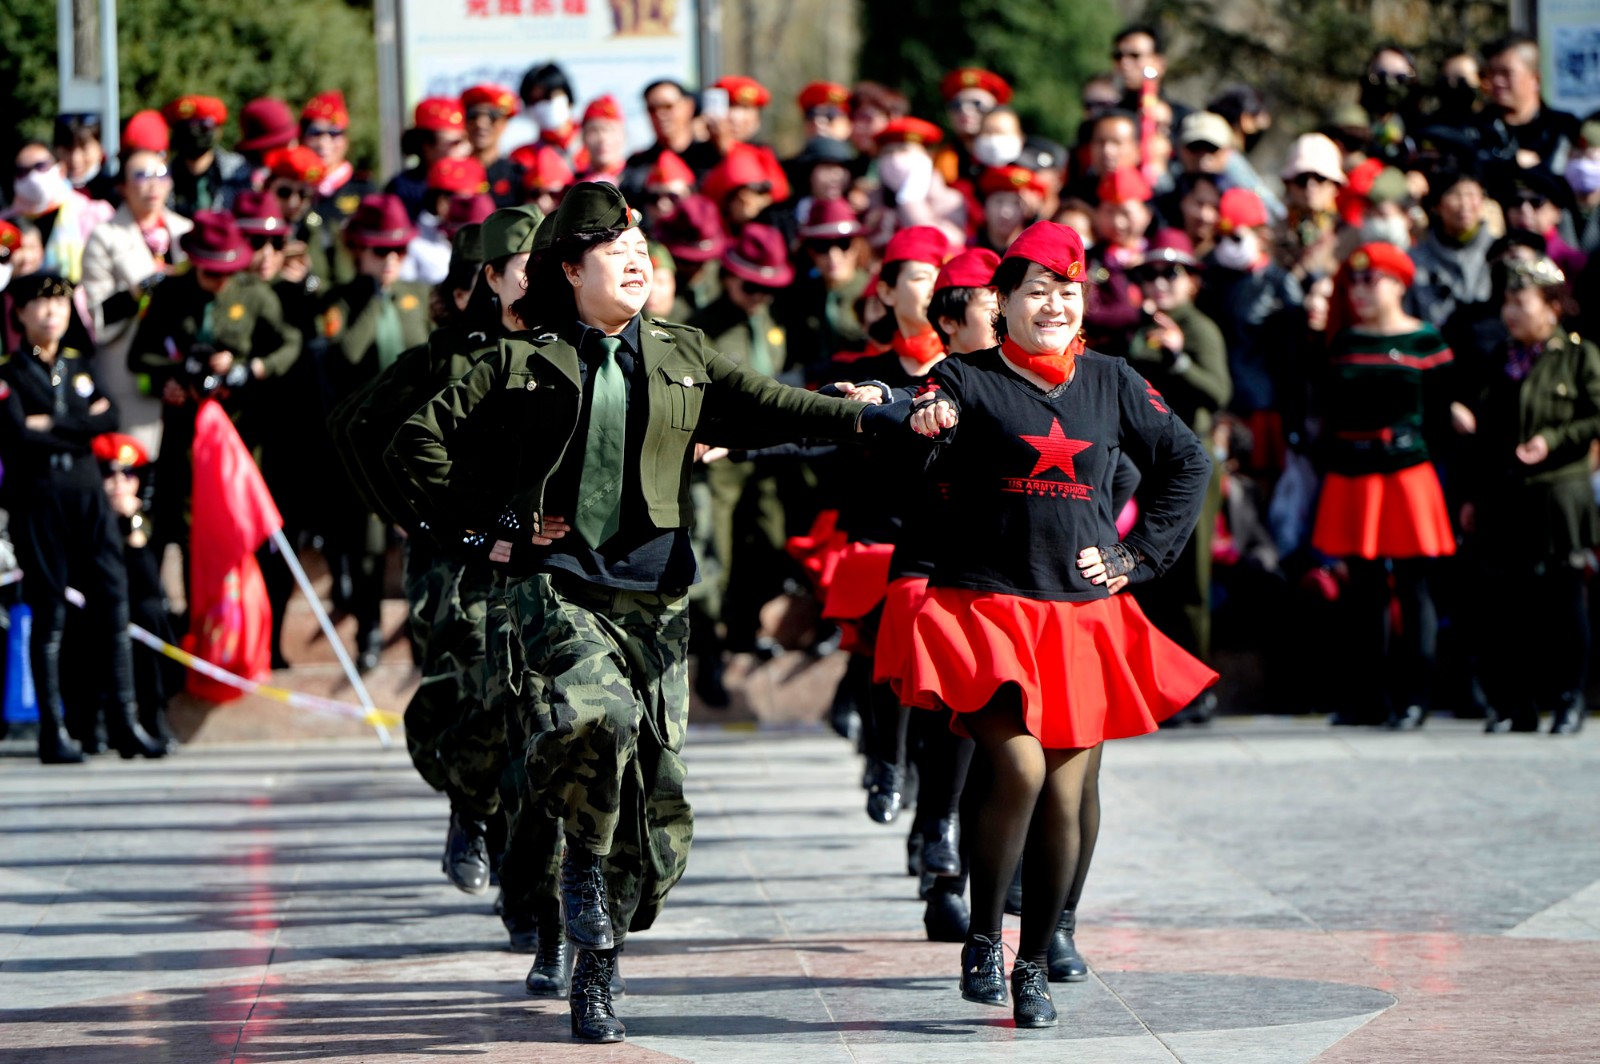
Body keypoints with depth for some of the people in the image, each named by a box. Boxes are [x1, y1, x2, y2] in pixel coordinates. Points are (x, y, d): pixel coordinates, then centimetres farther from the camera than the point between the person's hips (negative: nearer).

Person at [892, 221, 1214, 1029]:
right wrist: (917, 429, -35)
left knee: (1068, 792, 3)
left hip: (1085, 618, 4)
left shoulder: (1110, 383, 10)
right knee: (1017, 768, -19)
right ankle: (982, 943, 0)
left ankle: (1033, 964, 16)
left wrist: (1140, 555, 11)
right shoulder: (966, 380, -1)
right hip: (984, 608, -4)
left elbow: (1187, 463, 20)